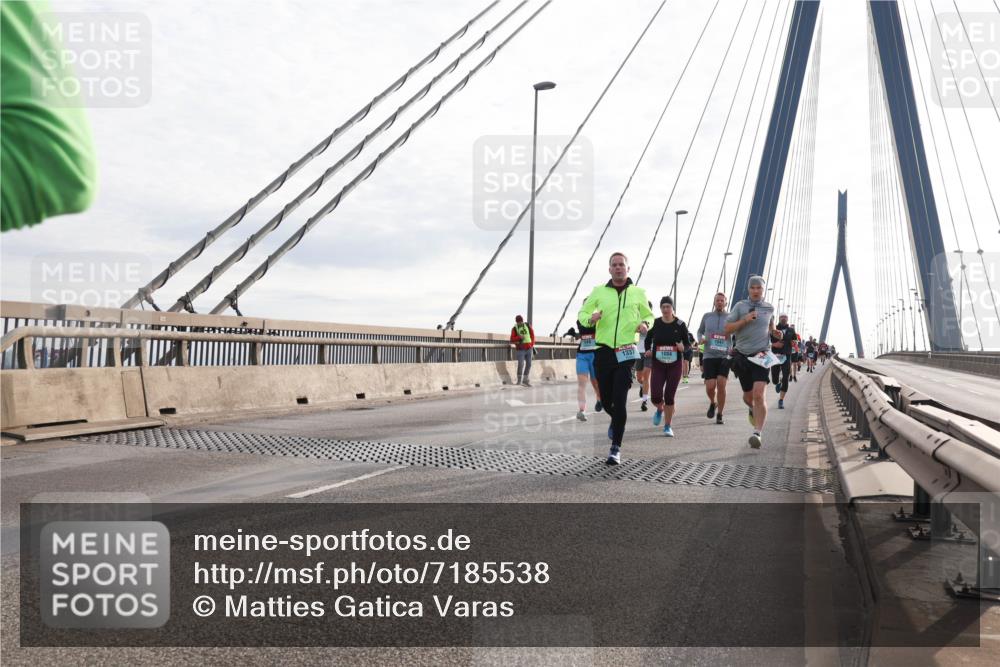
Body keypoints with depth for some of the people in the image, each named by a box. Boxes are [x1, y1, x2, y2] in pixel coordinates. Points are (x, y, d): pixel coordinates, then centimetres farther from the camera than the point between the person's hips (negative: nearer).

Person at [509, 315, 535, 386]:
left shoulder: (527, 325, 3)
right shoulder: (514, 329, -4)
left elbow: (532, 334, 9)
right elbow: (512, 340, -10)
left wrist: (532, 344, 2)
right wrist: (519, 337, -26)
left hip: (529, 348, 3)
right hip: (520, 349, -3)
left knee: (528, 364, 4)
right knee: (521, 364, -14)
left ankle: (525, 380, 16)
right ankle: (519, 380, -1)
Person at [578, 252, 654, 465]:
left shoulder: (638, 293, 6)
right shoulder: (598, 291, 6)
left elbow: (649, 315, 19)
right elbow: (581, 313, 12)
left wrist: (645, 324, -5)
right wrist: (590, 318, -12)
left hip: (626, 353, -2)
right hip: (603, 352, 2)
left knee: (620, 399, -11)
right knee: (606, 399, 11)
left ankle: (616, 448, -4)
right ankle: (616, 420, 46)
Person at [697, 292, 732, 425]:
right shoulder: (707, 316, 7)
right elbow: (700, 331, 21)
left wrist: (735, 348, -9)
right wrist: (700, 339, -1)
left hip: (725, 356, -1)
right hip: (709, 355, 1)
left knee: (721, 385, -10)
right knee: (710, 386, -8)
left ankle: (719, 415, 5)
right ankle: (713, 403, 27)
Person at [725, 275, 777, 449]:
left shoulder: (769, 308, 7)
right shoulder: (739, 306, 2)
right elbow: (727, 328, -3)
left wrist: (773, 332, 10)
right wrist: (745, 320, -14)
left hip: (761, 356, -1)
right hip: (742, 356, 1)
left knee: (759, 395, -18)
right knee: (748, 396, 14)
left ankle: (758, 433, -22)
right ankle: (753, 410, 51)